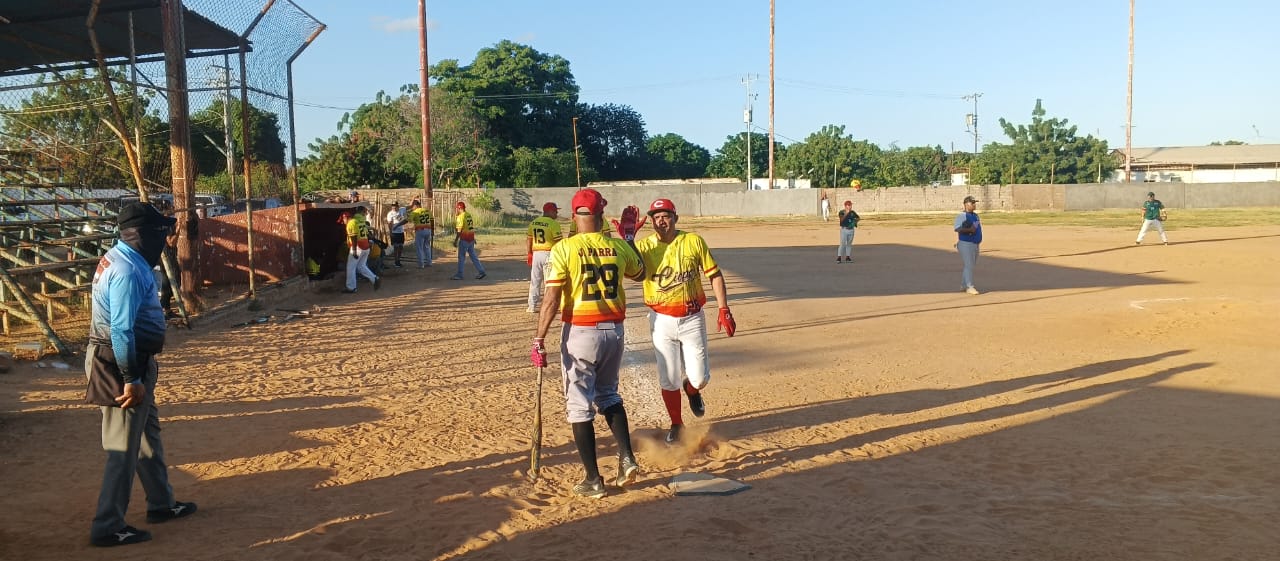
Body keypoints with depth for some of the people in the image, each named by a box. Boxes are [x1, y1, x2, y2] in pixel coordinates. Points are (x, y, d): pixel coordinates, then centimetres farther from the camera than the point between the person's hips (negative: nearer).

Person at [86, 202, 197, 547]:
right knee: (125, 447, -1)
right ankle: (107, 527, 9)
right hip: (124, 364, -11)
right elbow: (121, 331, -27)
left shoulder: (120, 260, 10)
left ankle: (161, 504, 33)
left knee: (149, 432, 20)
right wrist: (132, 379, -24)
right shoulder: (128, 271, -22)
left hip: (134, 362, 11)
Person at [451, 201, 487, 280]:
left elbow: (459, 230, -18)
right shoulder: (469, 215, 11)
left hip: (464, 239, -8)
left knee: (461, 257, 0)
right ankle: (481, 271, 8)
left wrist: (455, 241, -15)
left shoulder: (461, 217, -14)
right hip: (471, 238, 8)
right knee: (473, 256, 12)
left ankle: (459, 275, 4)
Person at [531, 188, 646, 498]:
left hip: (580, 331, -4)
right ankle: (627, 457, 13)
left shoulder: (564, 249, -10)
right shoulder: (619, 247, 1)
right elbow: (640, 272, 22)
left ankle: (593, 480, 8)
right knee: (608, 394, 24)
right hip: (614, 329, 5)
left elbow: (551, 299, -15)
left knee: (579, 405, 5)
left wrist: (539, 339, -11)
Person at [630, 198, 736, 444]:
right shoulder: (644, 246, -5)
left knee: (700, 378, 1)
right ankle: (676, 424, 30)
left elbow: (714, 274, 0)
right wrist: (626, 239, -35)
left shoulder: (693, 241, -4)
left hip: (692, 318, 0)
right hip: (662, 320, 0)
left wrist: (724, 309, -6)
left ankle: (692, 389, 38)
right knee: (668, 379, 7)